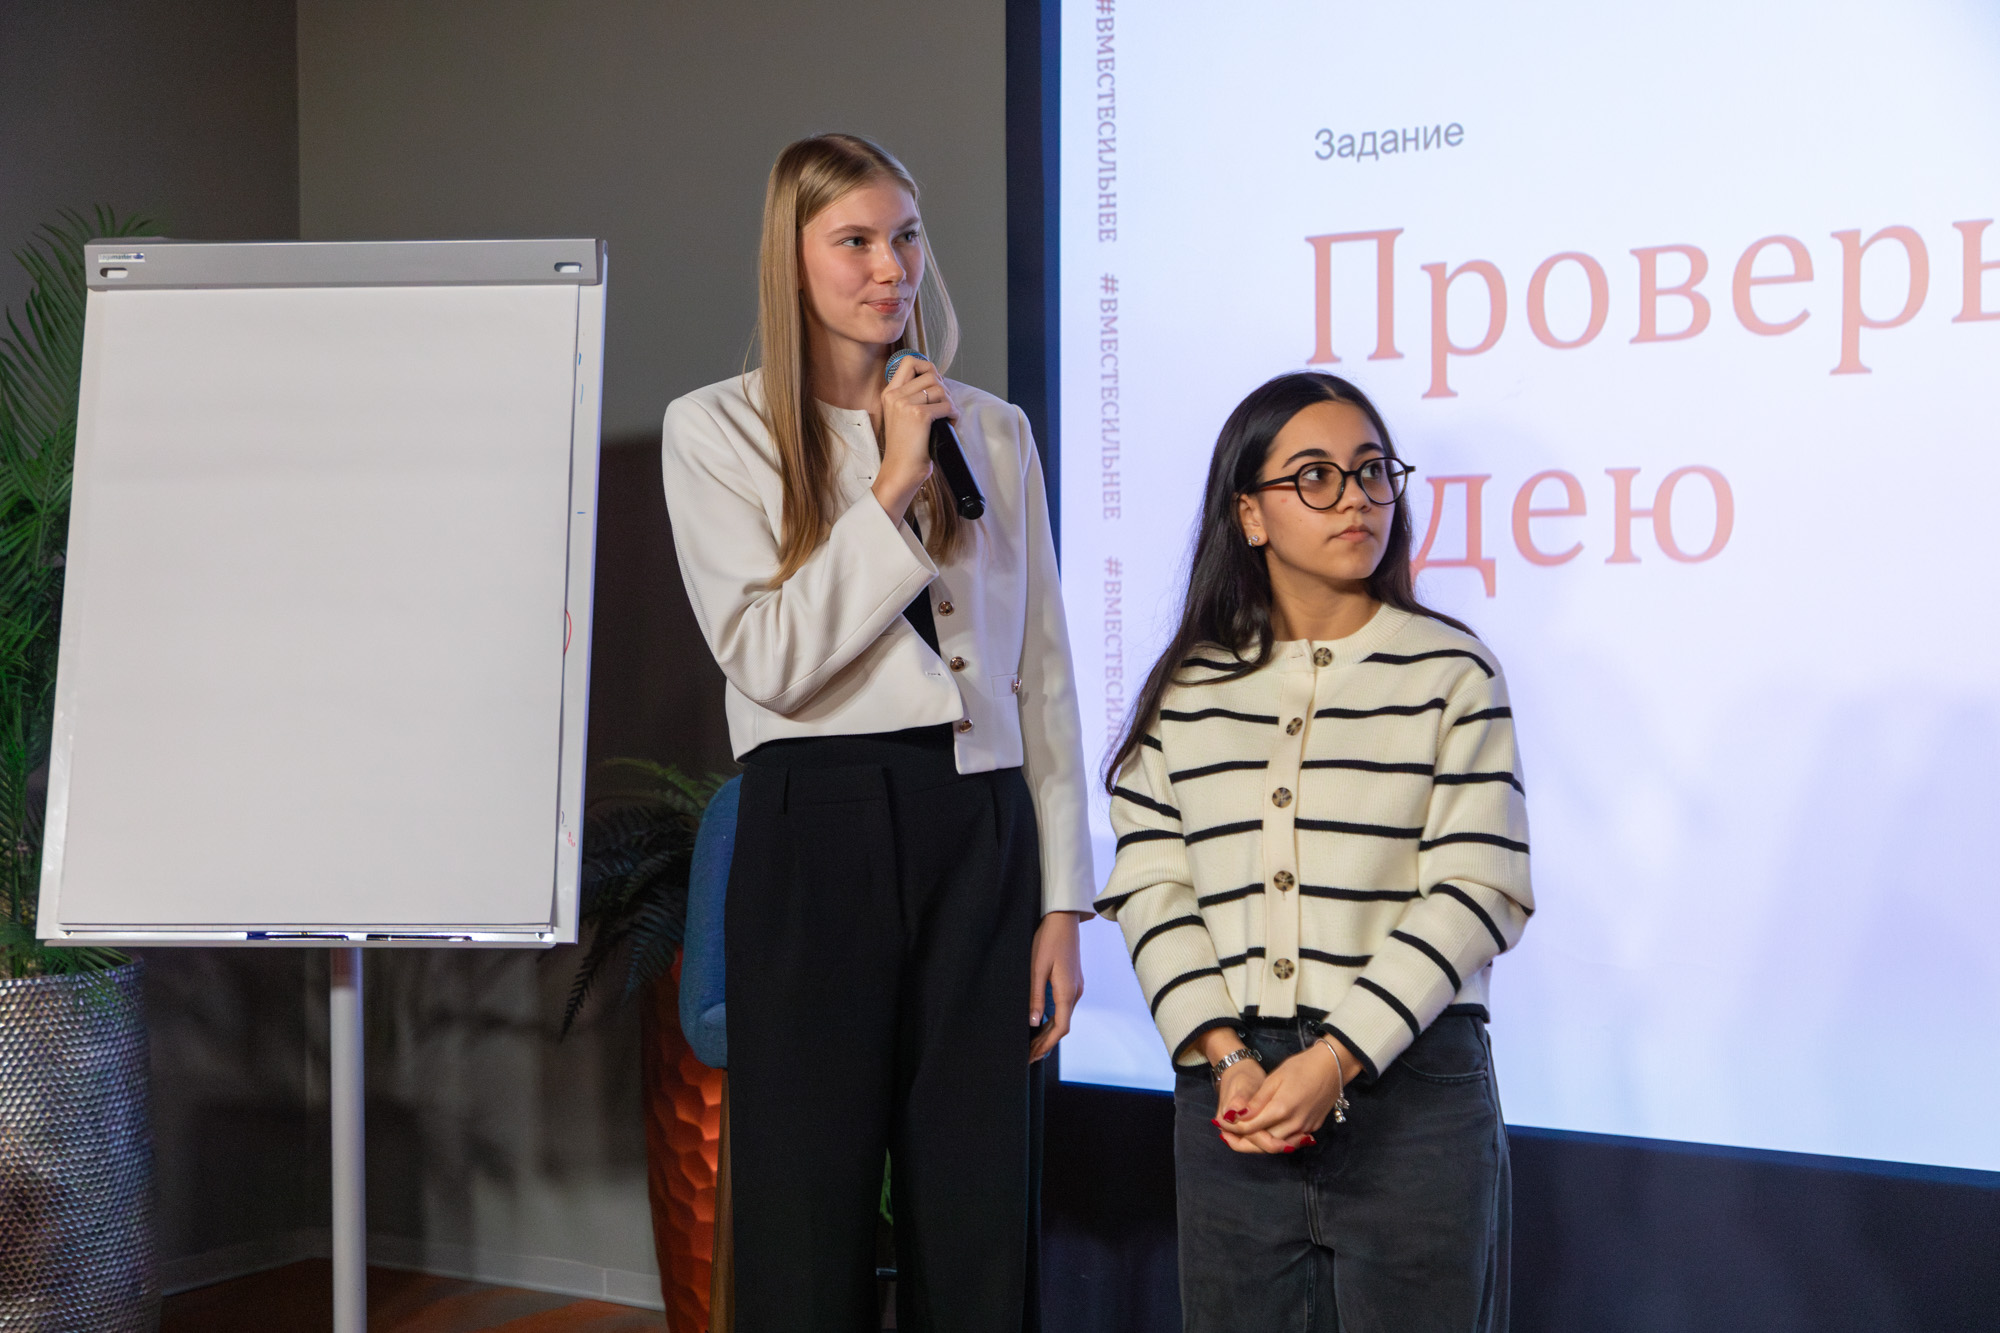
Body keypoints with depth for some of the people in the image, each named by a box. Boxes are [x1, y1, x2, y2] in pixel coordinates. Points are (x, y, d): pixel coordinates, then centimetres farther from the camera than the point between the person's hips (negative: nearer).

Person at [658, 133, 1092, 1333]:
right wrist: (893, 487, -12)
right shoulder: (717, 431, 2)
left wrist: (1063, 899, 6)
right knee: (813, 1208, 2)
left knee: (978, 1216, 6)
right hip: (820, 824, -3)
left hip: (981, 828, 3)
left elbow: (1043, 675, 10)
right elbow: (768, 662, -9)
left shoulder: (993, 429, 11)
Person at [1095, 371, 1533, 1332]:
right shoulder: (1187, 690, 8)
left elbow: (1476, 891, -7)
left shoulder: (1451, 671, 1)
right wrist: (1226, 1059, -10)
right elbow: (1150, 890, 3)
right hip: (1228, 1093, 2)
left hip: (1411, 1084, -2)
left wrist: (1338, 1057, -15)